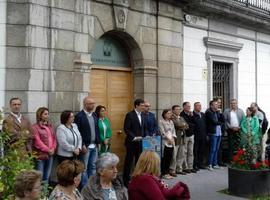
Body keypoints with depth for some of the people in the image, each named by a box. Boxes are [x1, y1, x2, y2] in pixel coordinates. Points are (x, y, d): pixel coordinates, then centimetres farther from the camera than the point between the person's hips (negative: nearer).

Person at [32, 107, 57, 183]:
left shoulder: (50, 126, 15)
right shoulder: (35, 127, -8)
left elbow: (54, 138, 13)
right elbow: (37, 141, -14)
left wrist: (53, 149, -3)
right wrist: (47, 150, -14)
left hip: (50, 155, 7)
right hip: (40, 155, -7)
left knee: (47, 176, 14)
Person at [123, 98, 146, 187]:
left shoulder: (142, 116, 12)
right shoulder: (129, 115, -9)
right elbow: (126, 129, -13)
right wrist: (134, 137, -17)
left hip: (140, 142, 6)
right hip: (132, 142, -6)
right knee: (129, 161, 2)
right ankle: (126, 179, 11)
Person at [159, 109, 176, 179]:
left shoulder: (171, 121, 16)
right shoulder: (161, 121, -5)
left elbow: (173, 130, 14)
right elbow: (162, 132, -11)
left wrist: (173, 138, -1)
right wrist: (169, 139, -12)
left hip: (171, 142, 6)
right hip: (165, 142, -6)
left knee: (170, 157, 7)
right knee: (164, 158, -4)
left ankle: (167, 171, 17)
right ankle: (164, 173, 1)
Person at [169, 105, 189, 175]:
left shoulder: (181, 118, 20)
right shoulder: (171, 118, -7)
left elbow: (187, 126, 11)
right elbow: (177, 124, -20)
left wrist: (181, 126, -7)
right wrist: (183, 124, -2)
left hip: (182, 139, 8)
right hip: (175, 139, -8)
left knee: (182, 155, 11)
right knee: (174, 156, -5)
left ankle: (179, 169, 21)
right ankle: (172, 170, 3)